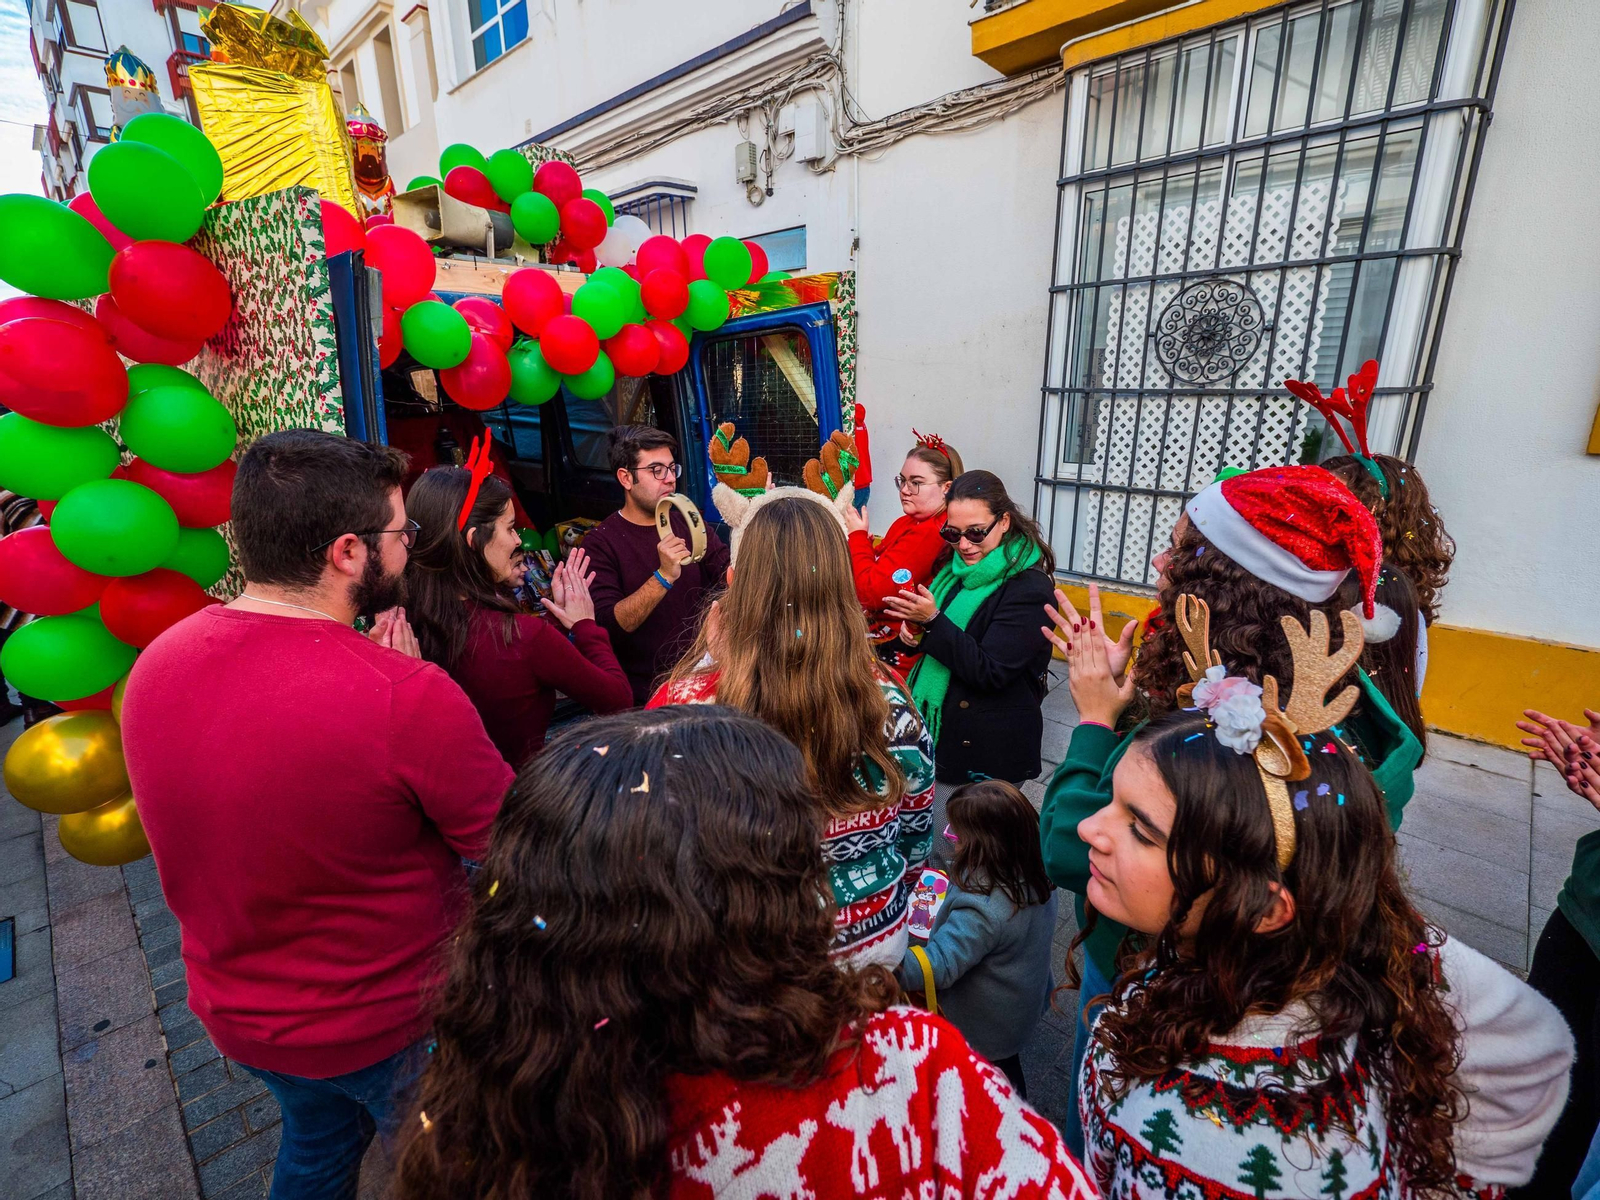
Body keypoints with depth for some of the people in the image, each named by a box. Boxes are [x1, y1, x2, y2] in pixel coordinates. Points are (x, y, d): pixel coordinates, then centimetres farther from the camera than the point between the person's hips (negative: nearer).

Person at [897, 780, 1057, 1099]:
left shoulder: (981, 911, -41)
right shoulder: (1034, 877, -16)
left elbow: (936, 966, -41)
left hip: (985, 1023, -7)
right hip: (1021, 1006, 8)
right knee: (1006, 1065, 34)